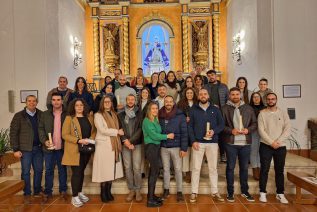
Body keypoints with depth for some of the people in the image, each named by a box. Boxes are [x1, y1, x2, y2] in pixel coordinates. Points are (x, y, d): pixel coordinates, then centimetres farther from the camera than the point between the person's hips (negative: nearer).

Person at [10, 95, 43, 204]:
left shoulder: (41, 115, 4)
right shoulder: (19, 116, -3)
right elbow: (13, 133, -4)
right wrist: (15, 149, -8)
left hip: (38, 148, 3)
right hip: (25, 149, -3)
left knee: (39, 170, 11)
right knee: (26, 172, 7)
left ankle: (37, 191, 28)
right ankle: (27, 194, 21)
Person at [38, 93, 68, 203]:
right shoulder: (45, 114, 3)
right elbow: (41, 129, 2)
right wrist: (44, 141, -13)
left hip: (63, 147, -1)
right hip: (49, 147, 1)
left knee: (62, 169, 13)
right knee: (49, 170, 11)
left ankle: (63, 190, 26)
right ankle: (47, 192, 24)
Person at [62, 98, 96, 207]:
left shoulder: (89, 117, 8)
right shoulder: (69, 118, -6)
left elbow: (94, 131, 11)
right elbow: (65, 135, -12)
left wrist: (91, 139, -9)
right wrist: (78, 140, -21)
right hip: (74, 150, -4)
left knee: (82, 171, 16)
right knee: (76, 172, -2)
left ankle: (80, 192, 31)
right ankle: (74, 197, 12)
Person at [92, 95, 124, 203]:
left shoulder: (114, 114, 15)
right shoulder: (98, 115, -3)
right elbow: (102, 130, -14)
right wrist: (117, 131, -11)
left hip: (114, 145, 5)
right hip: (103, 145, -5)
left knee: (112, 169, 8)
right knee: (104, 170, -1)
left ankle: (108, 192, 20)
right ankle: (103, 193, 13)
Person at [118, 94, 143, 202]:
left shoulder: (140, 113, 2)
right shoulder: (121, 114, 9)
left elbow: (140, 128, -4)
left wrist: (131, 141, -11)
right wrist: (125, 140, -10)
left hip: (137, 143, -2)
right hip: (125, 144, 2)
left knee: (136, 168, -3)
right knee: (127, 168, 5)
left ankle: (138, 190, 10)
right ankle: (131, 190, 17)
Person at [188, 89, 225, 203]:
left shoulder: (215, 109, 8)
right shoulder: (193, 110, 5)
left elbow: (221, 124, 6)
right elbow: (190, 126, 1)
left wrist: (214, 131, -13)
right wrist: (193, 141, -8)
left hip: (212, 142, 1)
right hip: (198, 142, -1)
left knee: (213, 168, 8)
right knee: (196, 168, 2)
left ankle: (215, 192, 19)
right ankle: (194, 192, 11)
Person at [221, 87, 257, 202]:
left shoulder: (248, 108, 8)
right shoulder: (225, 108, -1)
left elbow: (254, 123, 9)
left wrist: (248, 130, -9)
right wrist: (231, 130, -17)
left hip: (245, 143, 3)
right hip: (230, 143, -3)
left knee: (244, 167, 13)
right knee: (230, 167, 6)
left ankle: (245, 191, 29)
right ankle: (230, 192, 19)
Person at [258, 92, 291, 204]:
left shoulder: (283, 113, 6)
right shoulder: (262, 113, -1)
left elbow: (287, 129, -3)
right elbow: (261, 130, -8)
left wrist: (278, 141, -14)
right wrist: (271, 142, -14)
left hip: (281, 146, 2)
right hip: (266, 146, -2)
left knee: (279, 170, 10)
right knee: (264, 170, 2)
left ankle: (280, 193, 22)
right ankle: (262, 193, 12)